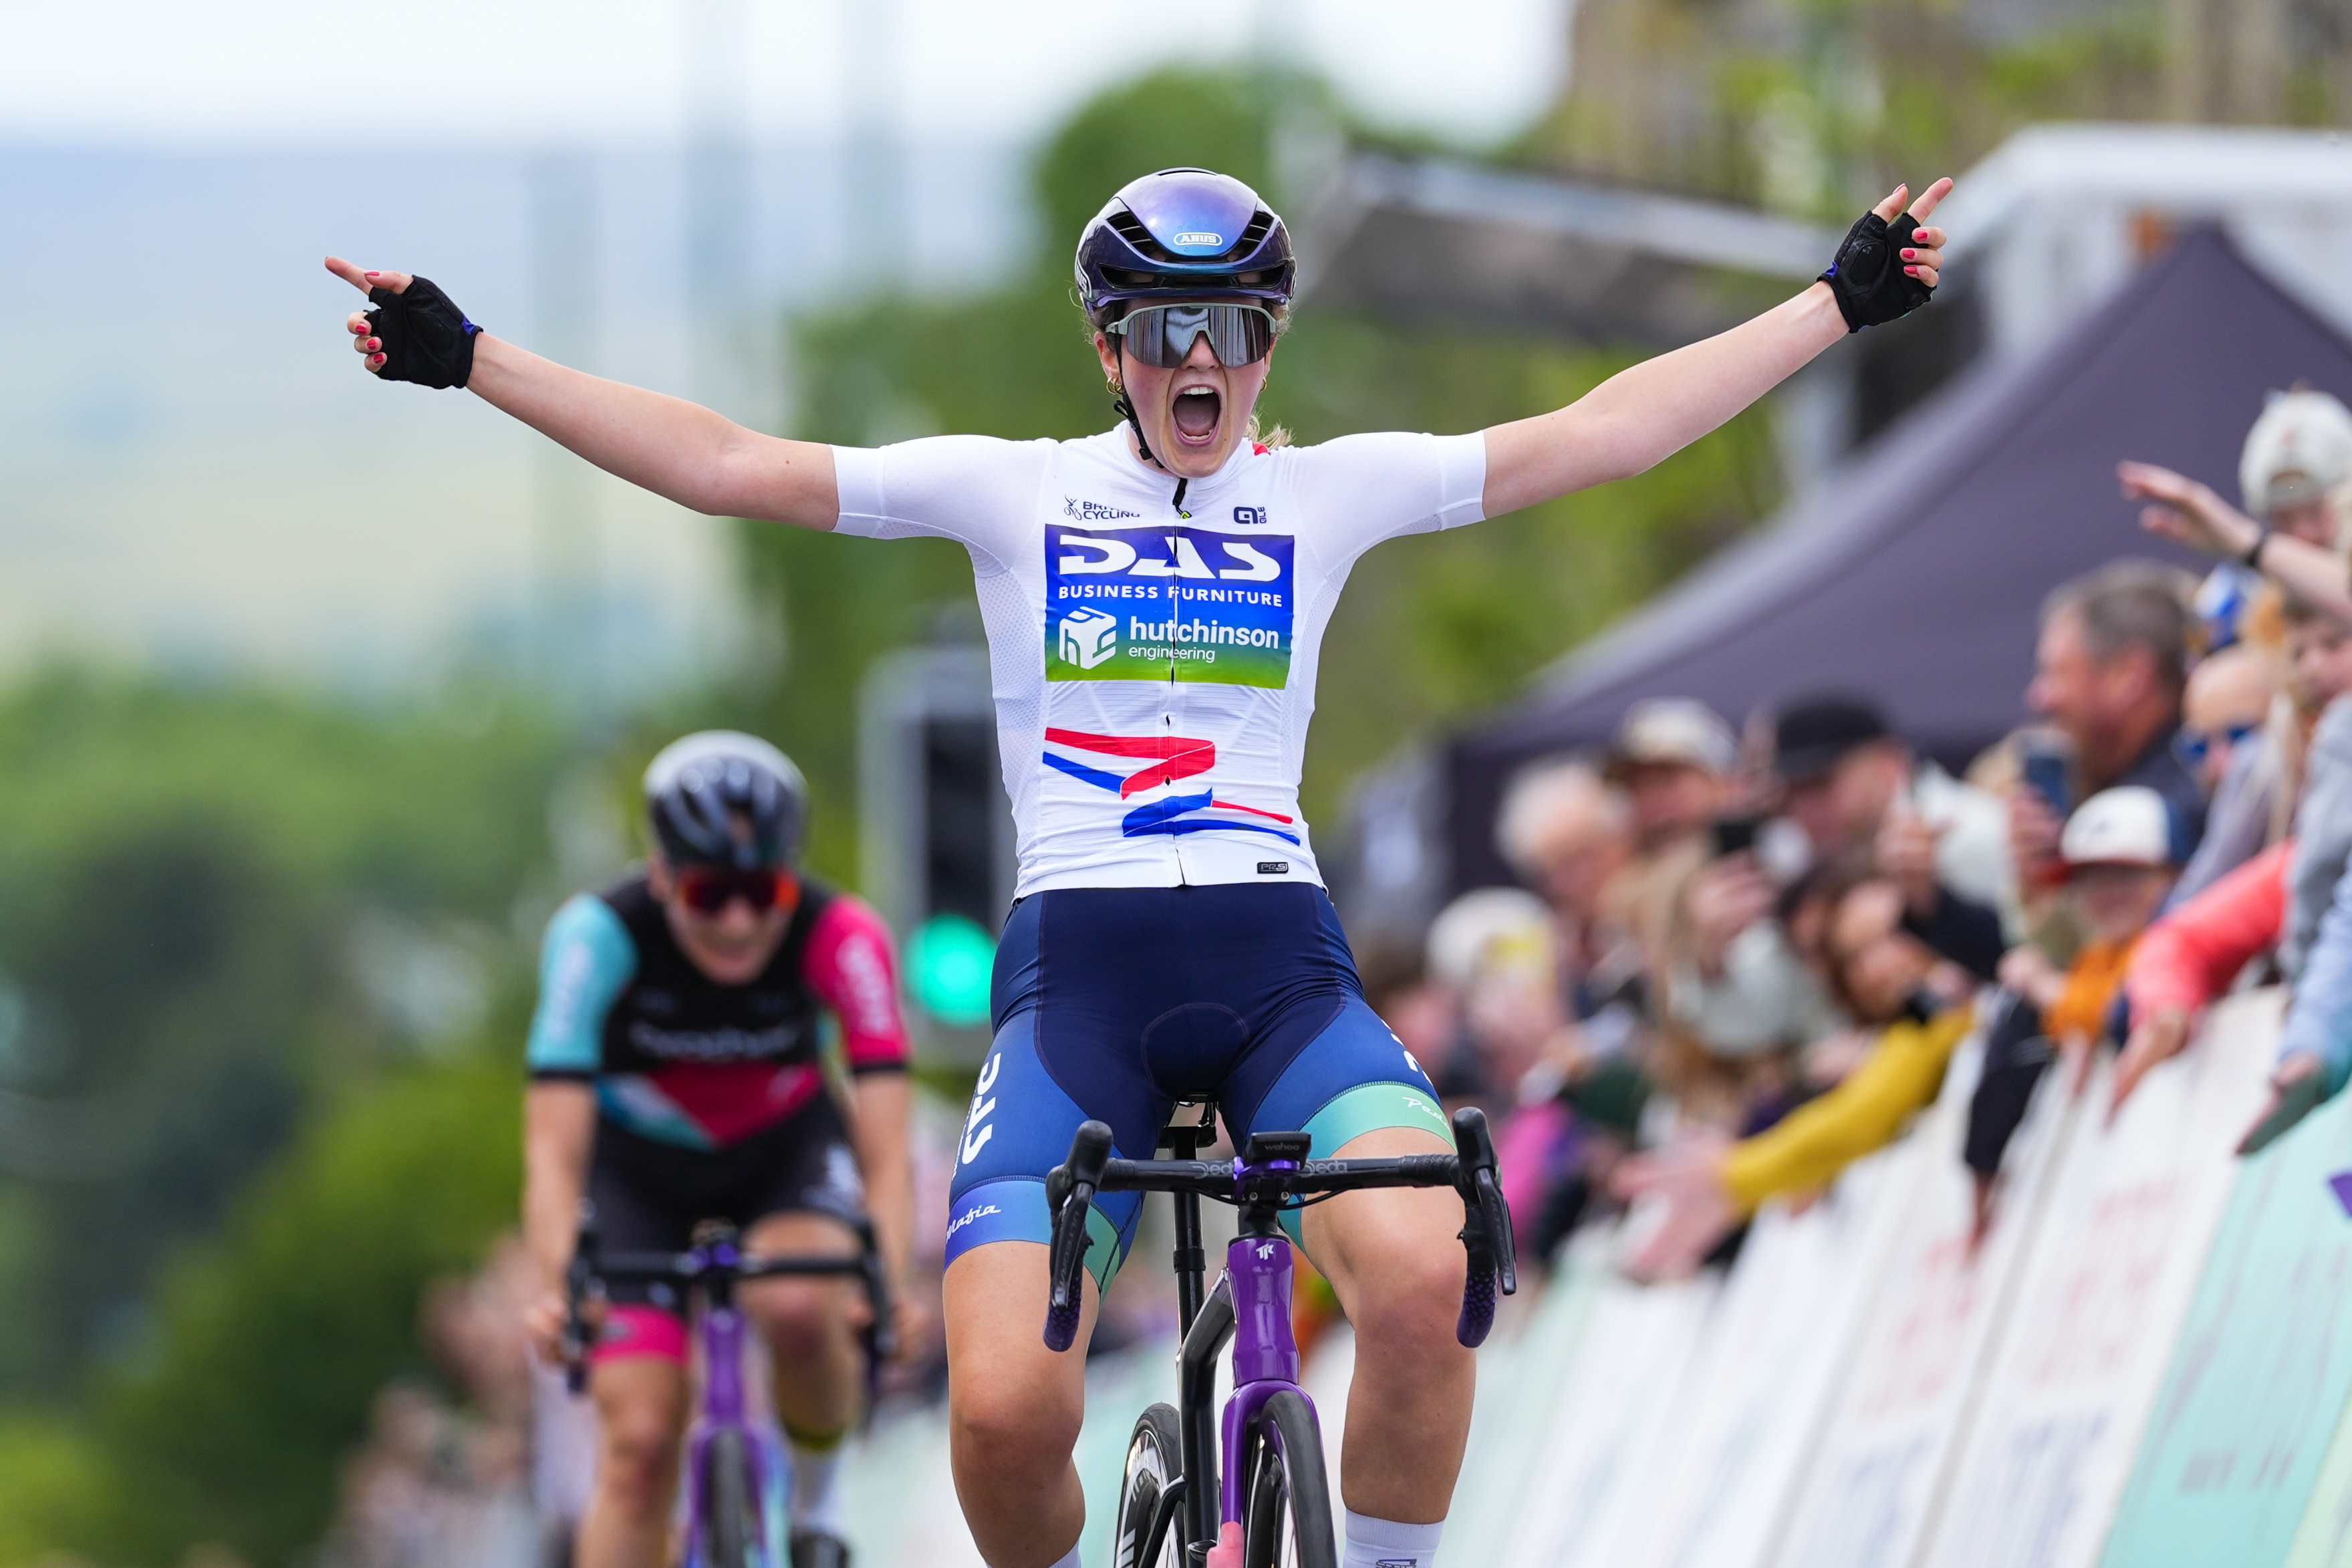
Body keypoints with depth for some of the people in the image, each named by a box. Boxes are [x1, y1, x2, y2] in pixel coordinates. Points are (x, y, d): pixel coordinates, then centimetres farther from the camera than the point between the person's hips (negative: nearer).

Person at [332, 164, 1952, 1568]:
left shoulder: (1330, 491, 11)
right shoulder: (1015, 491, 8)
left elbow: (1601, 434, 9)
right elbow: (726, 464, 4)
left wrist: (1841, 306, 5)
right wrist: (469, 358, -2)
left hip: (1281, 962, 1)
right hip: (1076, 974, 0)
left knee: (1424, 1280, -31)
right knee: (1006, 1413, -21)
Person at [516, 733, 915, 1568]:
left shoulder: (840, 938, -30)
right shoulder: (600, 935, -31)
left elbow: (886, 1155, -34)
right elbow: (555, 1148, -34)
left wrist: (888, 1286, -51)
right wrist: (557, 1284, -51)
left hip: (785, 1153, 0)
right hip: (641, 1169, 0)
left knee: (799, 1309, -32)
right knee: (640, 1442, -14)